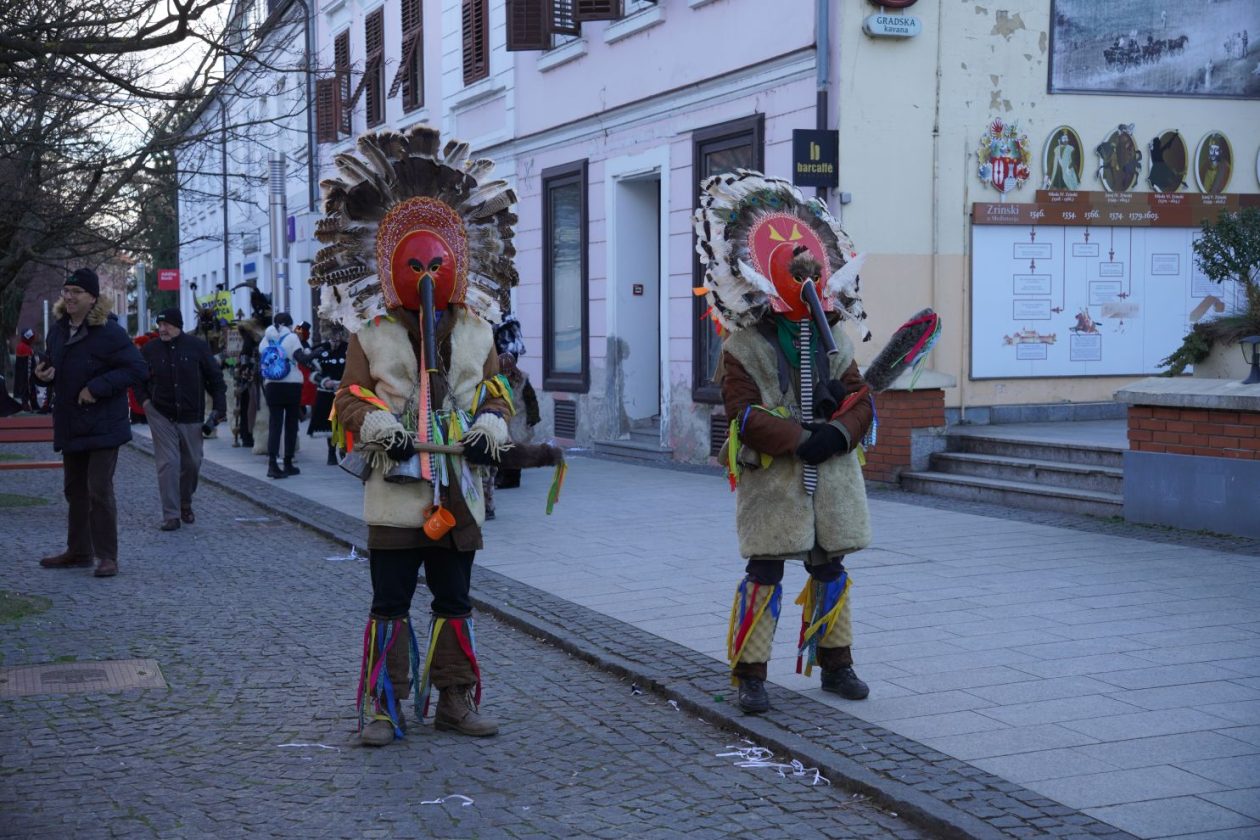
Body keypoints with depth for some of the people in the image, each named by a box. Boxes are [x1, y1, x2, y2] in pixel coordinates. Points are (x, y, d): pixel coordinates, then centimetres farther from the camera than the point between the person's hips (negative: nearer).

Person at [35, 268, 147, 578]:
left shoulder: (109, 332, -17)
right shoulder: (58, 330, 7)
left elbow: (137, 369, -20)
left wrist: (97, 388, -24)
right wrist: (46, 373, 0)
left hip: (102, 426, -8)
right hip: (70, 424, 8)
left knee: (99, 489, -8)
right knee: (75, 489, 15)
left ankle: (107, 556, 0)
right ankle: (78, 551, 27)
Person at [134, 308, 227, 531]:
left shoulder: (197, 346, -3)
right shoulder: (149, 350, 0)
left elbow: (215, 378, 2)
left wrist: (219, 407, -4)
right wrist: (144, 400, -2)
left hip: (191, 417, 1)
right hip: (161, 416, -1)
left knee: (192, 463, 11)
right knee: (167, 464, -8)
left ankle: (185, 504, 34)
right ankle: (171, 516, -6)